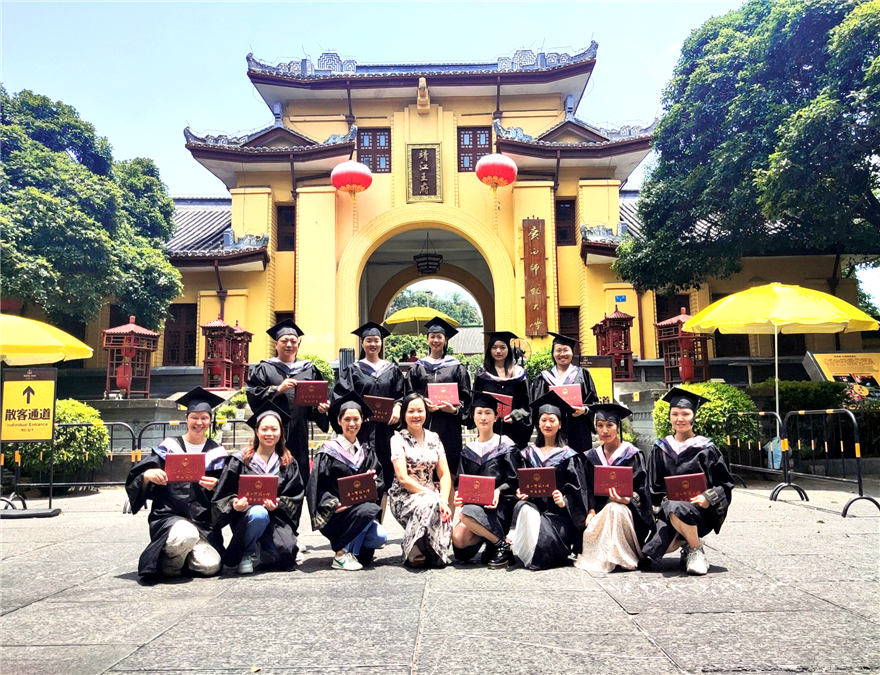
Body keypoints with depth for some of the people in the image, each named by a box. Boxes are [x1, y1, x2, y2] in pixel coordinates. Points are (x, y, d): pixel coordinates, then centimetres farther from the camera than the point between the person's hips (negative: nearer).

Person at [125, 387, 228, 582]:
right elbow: (135, 481, 0)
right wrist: (148, 475, -23)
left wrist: (215, 486, -15)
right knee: (186, 535, -36)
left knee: (210, 566, -18)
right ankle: (169, 562, -2)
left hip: (204, 521, 3)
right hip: (169, 516, -3)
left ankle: (184, 557, 16)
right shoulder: (169, 447, 5)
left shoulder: (216, 453, 10)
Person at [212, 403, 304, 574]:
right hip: (245, 516, -2)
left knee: (285, 556, -22)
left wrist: (278, 504, -15)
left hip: (276, 517, 2)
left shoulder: (288, 463, 8)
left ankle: (259, 552, 15)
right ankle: (246, 553, -8)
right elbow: (224, 494, 0)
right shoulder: (240, 460, 0)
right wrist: (234, 504, -22)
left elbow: (296, 496, 5)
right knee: (259, 514, -38)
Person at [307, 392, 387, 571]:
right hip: (333, 516, -4)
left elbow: (380, 482, 11)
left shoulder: (366, 451, 14)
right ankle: (341, 554, -15)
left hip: (361, 509, 5)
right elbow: (317, 487, -6)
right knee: (370, 509, -31)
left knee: (380, 537, -22)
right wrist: (334, 503, -21)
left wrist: (372, 481, -12)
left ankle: (356, 550, 10)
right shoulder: (329, 451, -1)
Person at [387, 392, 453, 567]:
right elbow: (403, 478, -12)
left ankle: (437, 554, -8)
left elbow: (444, 474, 6)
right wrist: (433, 496, -18)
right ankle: (413, 553, -17)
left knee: (443, 509, -30)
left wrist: (443, 499, -13)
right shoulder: (398, 439, -3)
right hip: (404, 496, -4)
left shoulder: (433, 438, 11)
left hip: (431, 495, 4)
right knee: (429, 504, -35)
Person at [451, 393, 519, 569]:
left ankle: (502, 544, -13)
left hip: (498, 504, -4)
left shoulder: (505, 446, 4)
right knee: (458, 540, -23)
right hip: (475, 502, 4)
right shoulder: (468, 450, 17)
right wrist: (460, 495, -7)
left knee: (467, 513, -33)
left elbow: (514, 481, -1)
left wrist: (498, 491, -21)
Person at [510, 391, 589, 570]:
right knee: (523, 508, -32)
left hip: (558, 512, -3)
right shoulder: (529, 453, 16)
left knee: (543, 539, -30)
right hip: (534, 506, 3)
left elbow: (577, 489, 0)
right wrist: (521, 492, -5)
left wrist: (564, 500, -19)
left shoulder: (568, 455, 3)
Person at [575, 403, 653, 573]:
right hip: (601, 509, 4)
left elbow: (641, 491, -6)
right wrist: (591, 510, -8)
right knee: (589, 530, -26)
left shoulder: (632, 454, -3)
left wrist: (628, 499, -28)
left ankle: (621, 557, -18)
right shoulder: (593, 457, 11)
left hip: (629, 510, -3)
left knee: (615, 510, -36)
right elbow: (590, 489, 10)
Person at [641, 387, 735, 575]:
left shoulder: (705, 449, 1)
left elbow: (725, 484, 2)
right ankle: (684, 540, 13)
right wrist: (662, 501, -8)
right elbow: (654, 486, 12)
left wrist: (707, 498, -16)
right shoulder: (661, 449, 10)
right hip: (669, 508, 3)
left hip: (700, 510, -3)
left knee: (677, 508, -38)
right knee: (660, 545, -24)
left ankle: (696, 549, -10)